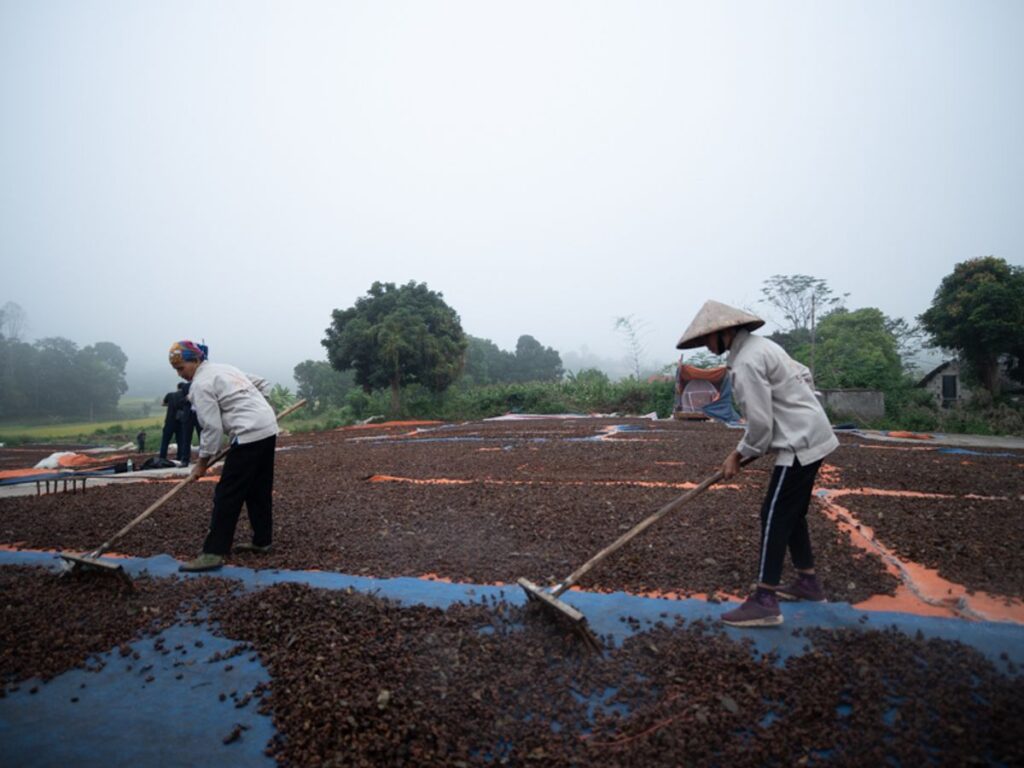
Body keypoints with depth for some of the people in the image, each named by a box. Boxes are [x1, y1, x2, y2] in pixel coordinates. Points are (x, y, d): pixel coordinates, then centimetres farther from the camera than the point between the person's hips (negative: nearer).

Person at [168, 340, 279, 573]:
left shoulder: (201, 385, -8)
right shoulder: (224, 368, 20)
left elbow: (212, 428, -12)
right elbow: (262, 384, 24)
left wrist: (202, 462, -3)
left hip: (250, 436, -10)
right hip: (268, 428, 10)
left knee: (227, 494, -7)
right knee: (259, 490, 16)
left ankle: (214, 553, -6)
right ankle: (262, 541, 24)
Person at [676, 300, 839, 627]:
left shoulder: (746, 361, -20)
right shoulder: (760, 344, 11)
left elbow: (760, 422, -20)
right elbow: (803, 375, 19)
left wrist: (738, 454, -6)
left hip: (800, 443, -10)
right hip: (811, 435, 10)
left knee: (774, 516, -8)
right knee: (791, 513, 18)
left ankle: (764, 602, -4)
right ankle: (808, 581, 30)